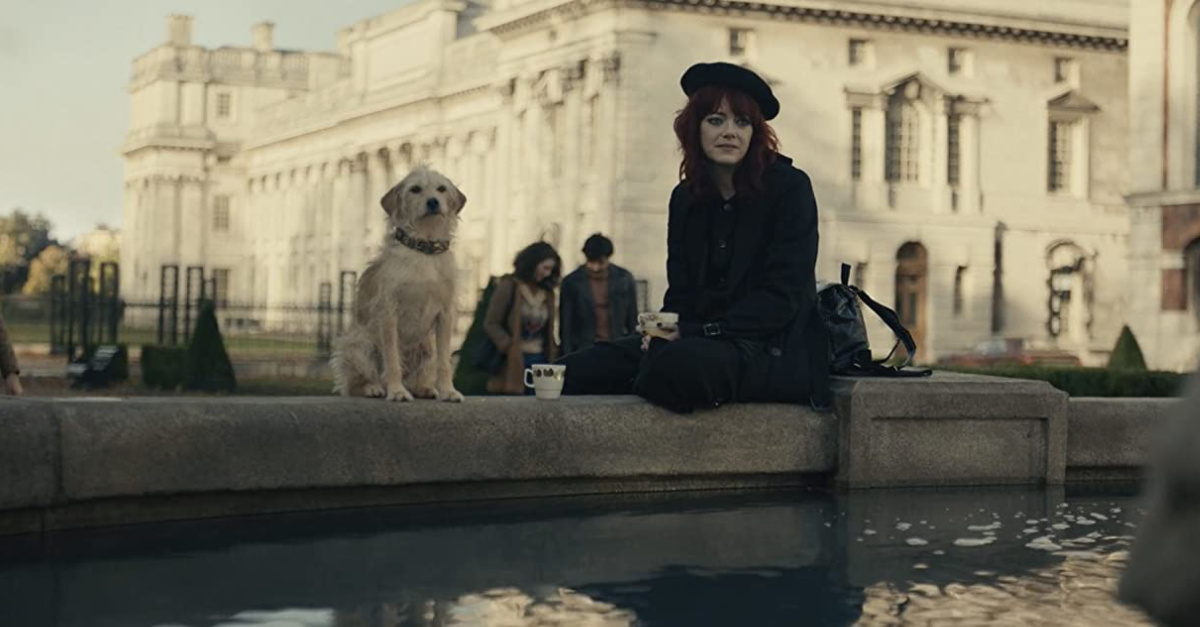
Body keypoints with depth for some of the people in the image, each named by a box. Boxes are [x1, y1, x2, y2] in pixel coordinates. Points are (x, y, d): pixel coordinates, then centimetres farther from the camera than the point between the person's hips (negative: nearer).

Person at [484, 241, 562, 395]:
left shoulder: (547, 293, 16)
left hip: (540, 359, 5)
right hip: (513, 362, -5)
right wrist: (510, 346, -14)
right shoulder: (509, 286, -1)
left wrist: (553, 355, 5)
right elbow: (490, 323, -4)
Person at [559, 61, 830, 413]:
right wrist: (664, 328, -10)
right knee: (576, 372, -15)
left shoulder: (789, 187, -5)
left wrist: (694, 332, -17)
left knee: (678, 364, -37)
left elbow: (782, 299, -11)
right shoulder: (685, 198, 13)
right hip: (703, 341, 6)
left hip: (773, 350, -5)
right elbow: (681, 291, 15)